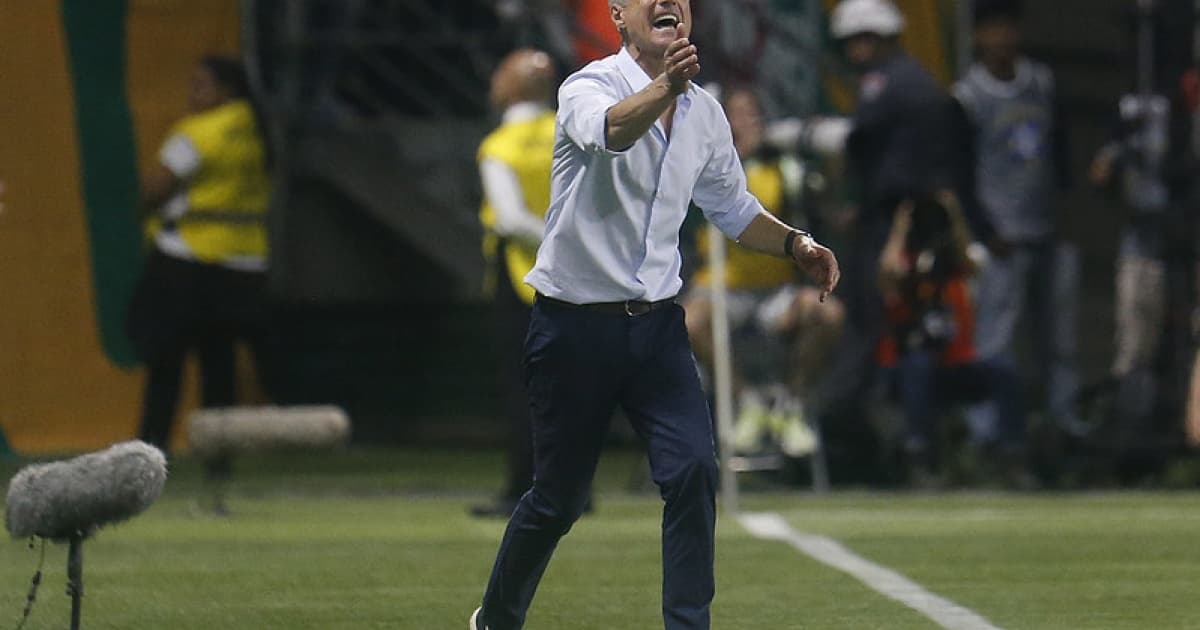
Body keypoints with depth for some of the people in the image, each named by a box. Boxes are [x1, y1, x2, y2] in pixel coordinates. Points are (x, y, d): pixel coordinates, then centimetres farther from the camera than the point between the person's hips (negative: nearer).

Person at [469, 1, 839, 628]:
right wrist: (665, 88, -60)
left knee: (694, 470, -14)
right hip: (574, 324, -5)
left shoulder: (705, 113, 6)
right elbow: (610, 130, -40)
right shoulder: (589, 87, -14)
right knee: (558, 497, 6)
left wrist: (797, 244, 4)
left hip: (656, 323, 5)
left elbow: (733, 209, 22)